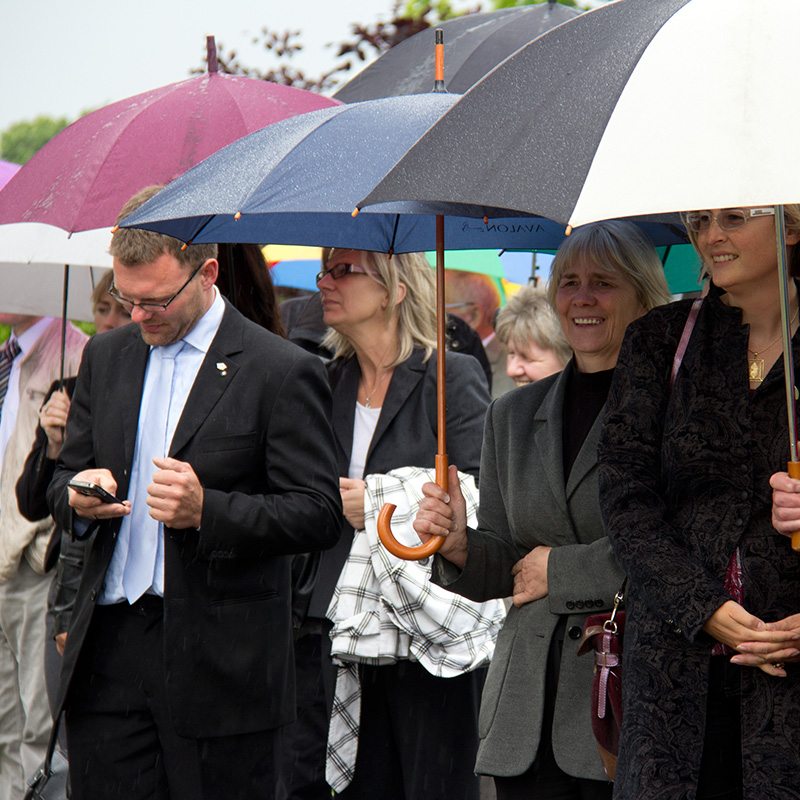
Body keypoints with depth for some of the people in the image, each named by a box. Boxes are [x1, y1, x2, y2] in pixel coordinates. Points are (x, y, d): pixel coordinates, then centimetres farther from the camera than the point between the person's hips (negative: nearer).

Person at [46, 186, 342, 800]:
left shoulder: (283, 371, -4)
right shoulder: (106, 357, 14)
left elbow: (320, 515, -7)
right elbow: (64, 478, 21)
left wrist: (207, 510, -21)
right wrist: (77, 497, -4)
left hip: (220, 657, -4)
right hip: (109, 651, 5)